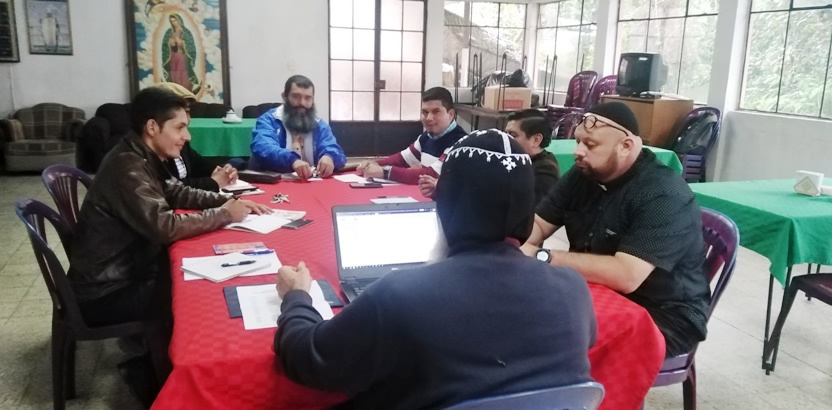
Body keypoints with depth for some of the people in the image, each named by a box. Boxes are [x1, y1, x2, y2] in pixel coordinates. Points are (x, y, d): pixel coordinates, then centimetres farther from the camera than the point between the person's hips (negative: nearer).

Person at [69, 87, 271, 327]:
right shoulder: (127, 166, -25)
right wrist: (224, 214, -19)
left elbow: (176, 193, 16)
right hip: (107, 293, -9)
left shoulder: (141, 158, 3)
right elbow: (165, 228, -32)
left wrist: (227, 201, 1)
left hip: (128, 270, 9)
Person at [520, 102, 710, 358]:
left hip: (662, 316, -7)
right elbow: (537, 225, 3)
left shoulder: (664, 196, -23)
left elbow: (626, 276, -33)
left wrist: (542, 257, -32)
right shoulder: (583, 175, 0)